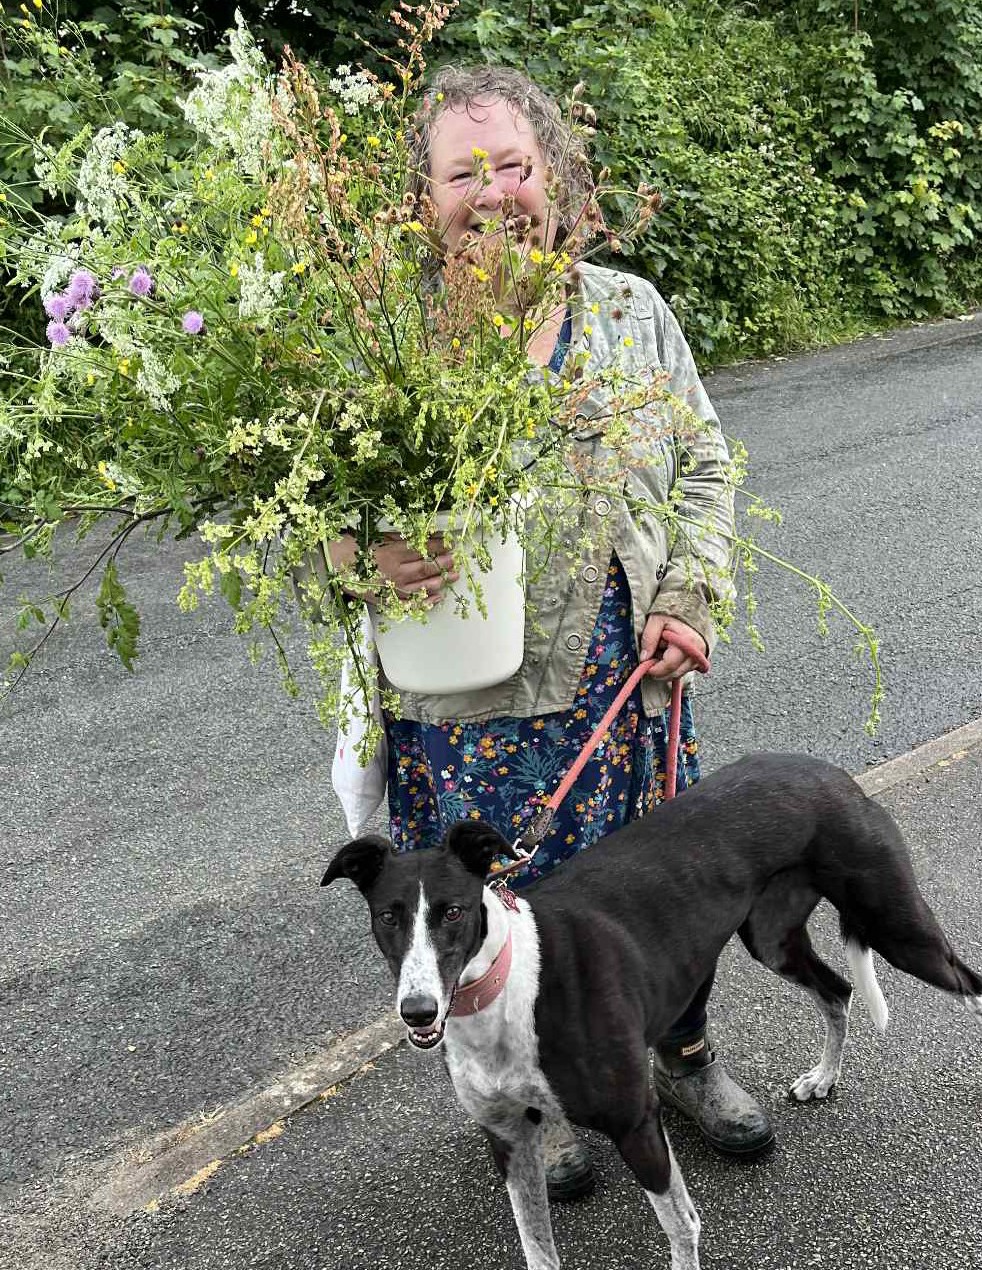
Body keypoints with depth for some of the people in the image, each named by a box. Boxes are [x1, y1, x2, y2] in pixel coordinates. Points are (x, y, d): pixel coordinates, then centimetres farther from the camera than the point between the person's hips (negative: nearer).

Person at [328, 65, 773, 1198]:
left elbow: (702, 465, 10)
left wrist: (689, 599, -2)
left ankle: (685, 1055, 46)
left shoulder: (631, 311, 3)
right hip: (473, 696, -3)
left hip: (631, 677, 3)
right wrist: (369, 553, -29)